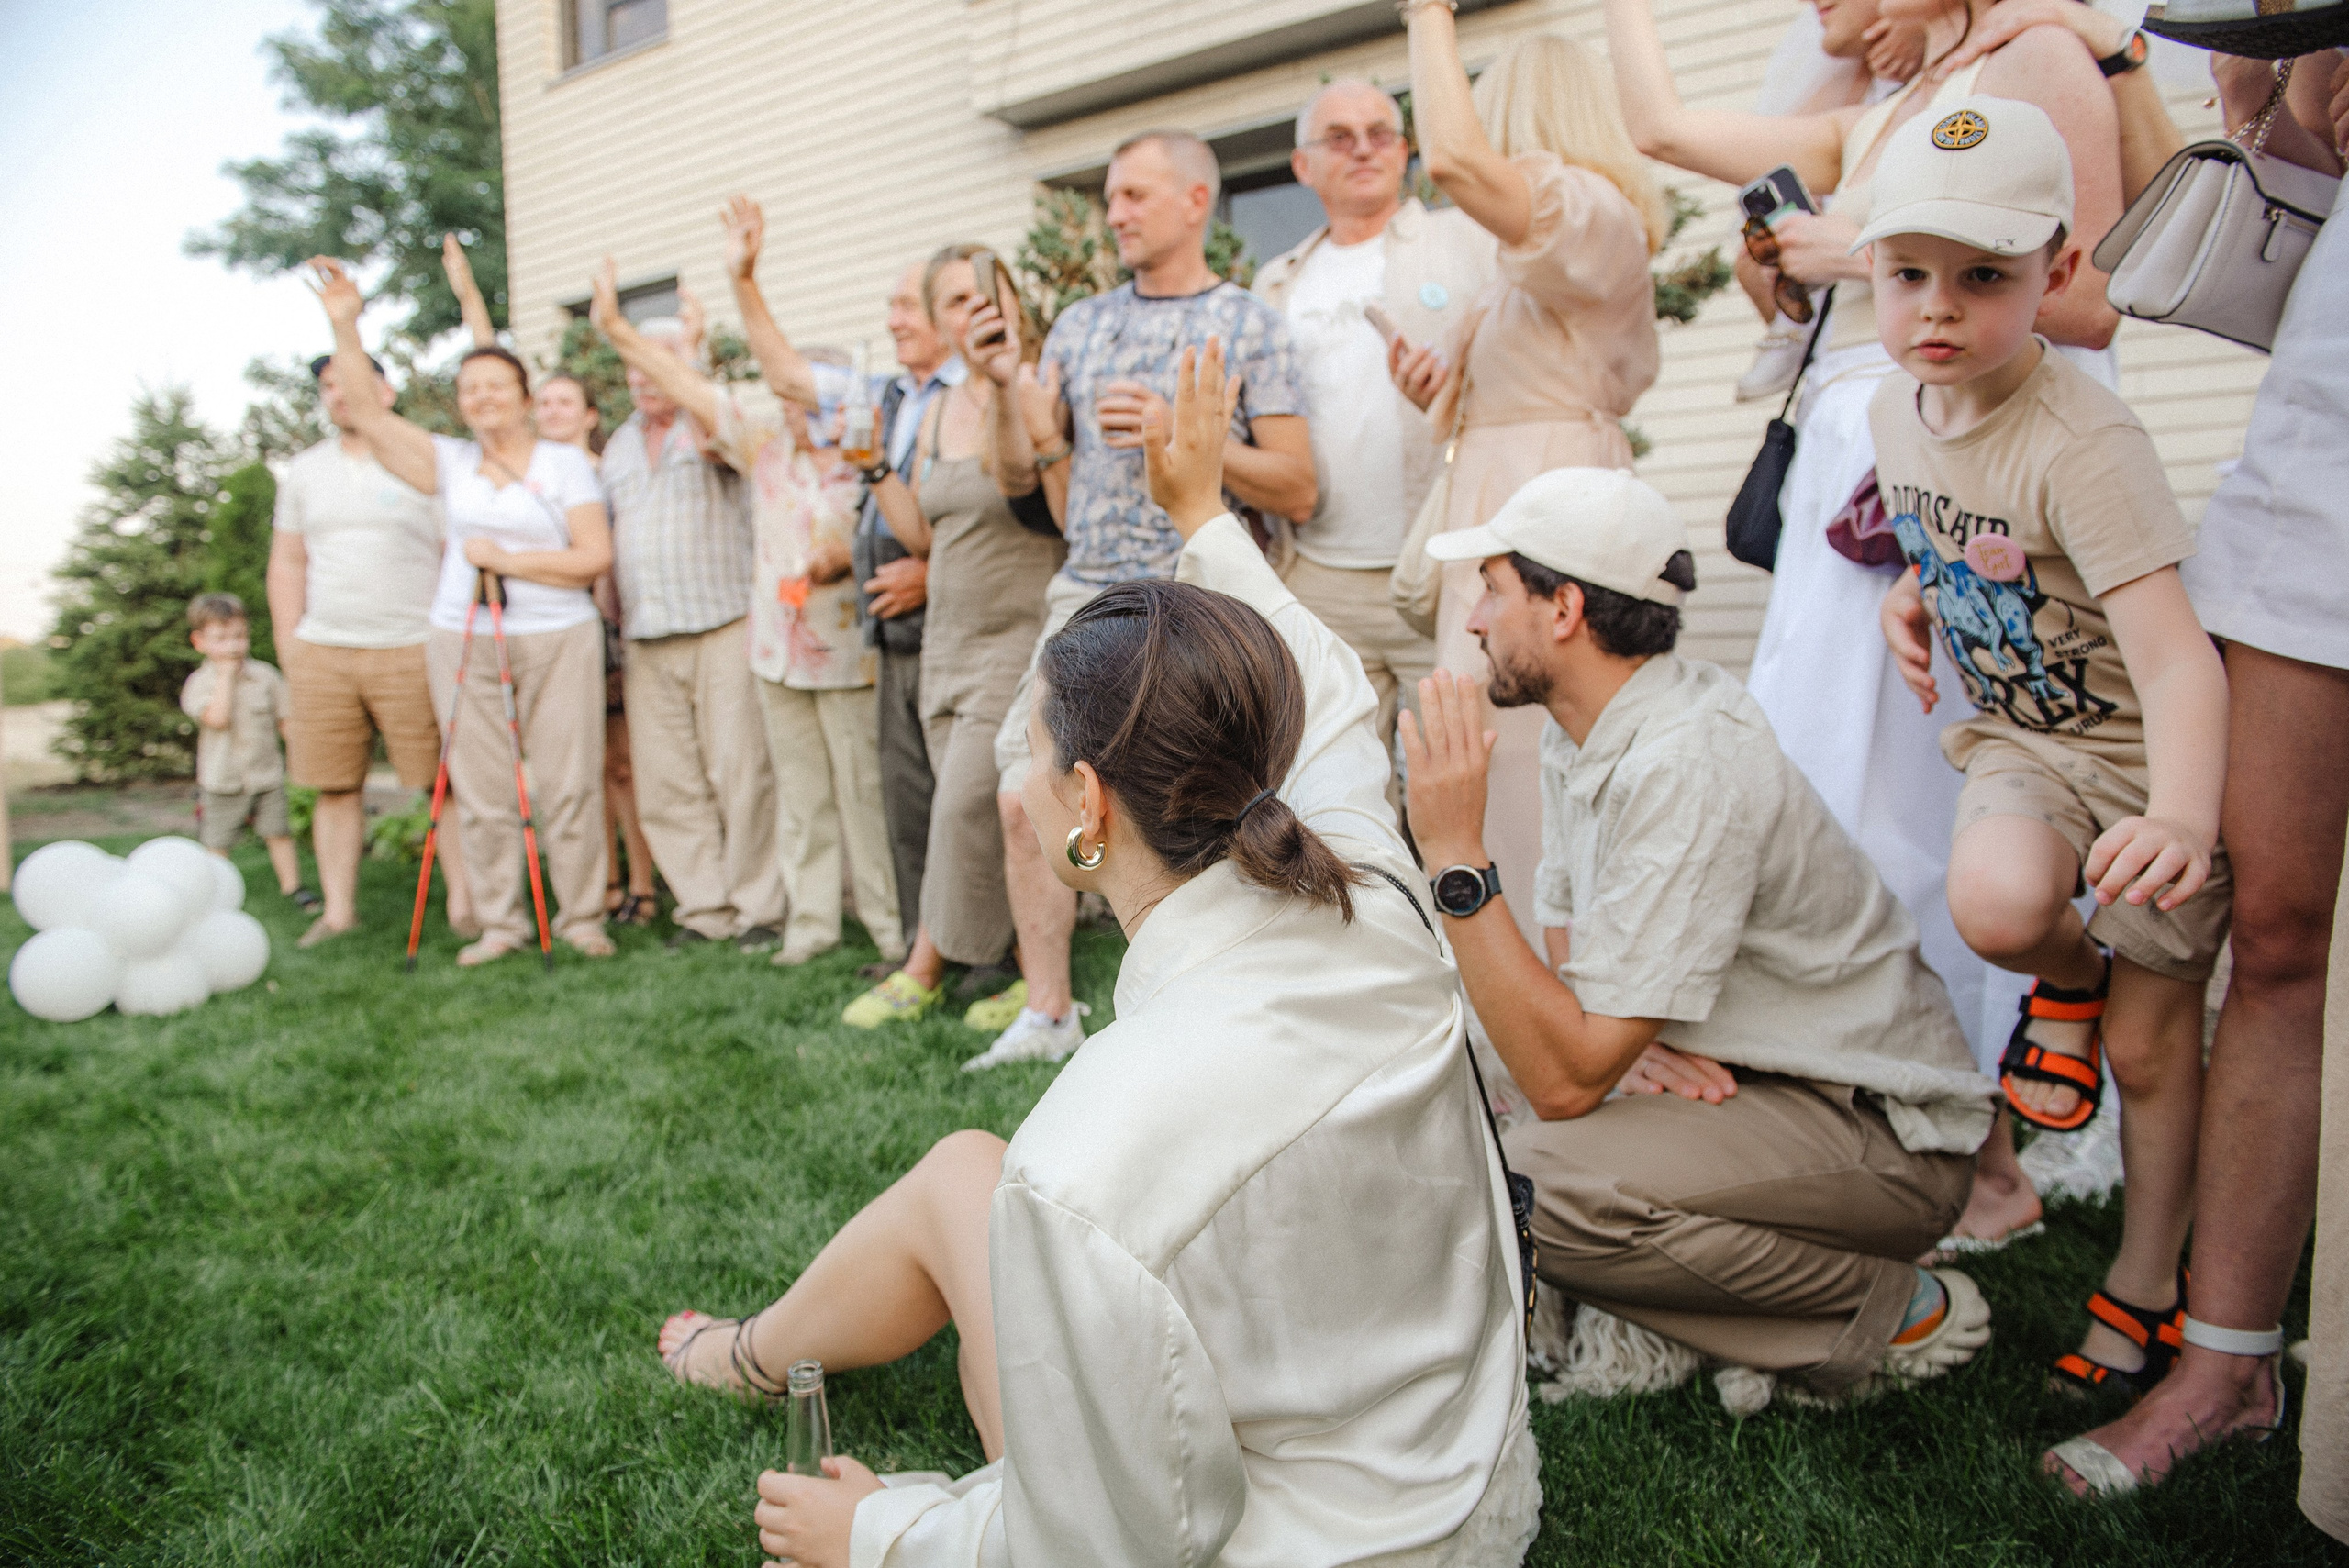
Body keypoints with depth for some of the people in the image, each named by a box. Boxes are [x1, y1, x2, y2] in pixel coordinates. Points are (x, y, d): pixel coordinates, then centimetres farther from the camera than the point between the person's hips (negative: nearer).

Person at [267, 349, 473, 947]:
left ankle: (462, 901, 2)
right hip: (322, 652, 4)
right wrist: (290, 647, 9)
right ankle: (338, 911, 12)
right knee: (335, 785, 5)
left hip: (413, 650, -4)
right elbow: (287, 562, 18)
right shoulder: (304, 471, 15)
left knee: (445, 779, -5)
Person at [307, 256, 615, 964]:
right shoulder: (452, 463, 12)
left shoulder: (566, 464, 3)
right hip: (462, 639, 3)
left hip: (557, 639, -3)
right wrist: (345, 327, -2)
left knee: (568, 786, -3)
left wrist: (510, 561, -11)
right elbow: (370, 415, 6)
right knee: (481, 791, 2)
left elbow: (596, 555, -6)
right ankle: (500, 922, 11)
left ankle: (582, 917, 6)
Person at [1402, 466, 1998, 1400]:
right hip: (1755, 1081, 9)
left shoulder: (1686, 769, -28)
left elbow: (1566, 1080, -29)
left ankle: (1899, 1311, -6)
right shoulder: (1582, 729, 1)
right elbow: (1566, 938, 13)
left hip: (1880, 1130, -9)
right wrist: (1624, 1035, -9)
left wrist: (1456, 855, -30)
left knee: (1531, 1183, -29)